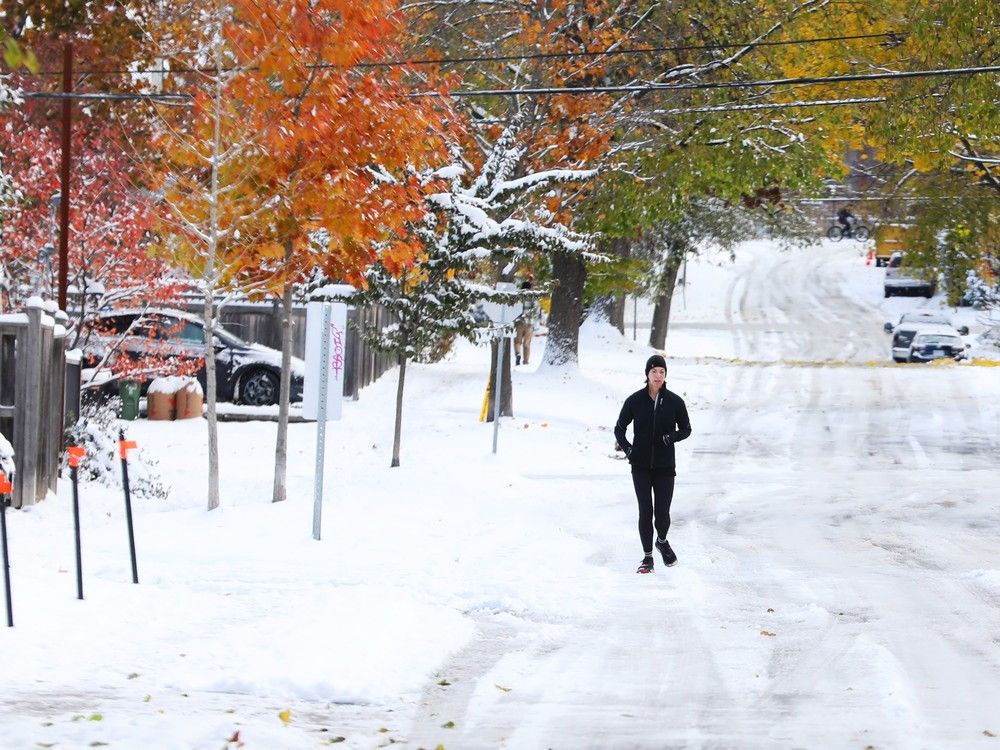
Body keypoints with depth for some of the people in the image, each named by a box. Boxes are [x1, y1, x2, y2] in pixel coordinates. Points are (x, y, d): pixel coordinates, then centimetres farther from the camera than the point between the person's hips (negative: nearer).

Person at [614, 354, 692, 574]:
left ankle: (662, 541, 30)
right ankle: (647, 557, 10)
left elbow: (686, 430, 8)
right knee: (645, 511, -2)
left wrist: (671, 437, -13)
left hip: (665, 465, 0)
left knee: (662, 513, -2)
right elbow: (619, 429, 7)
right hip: (641, 466, 0)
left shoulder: (675, 402, -3)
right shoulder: (635, 401, -3)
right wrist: (627, 448, -10)